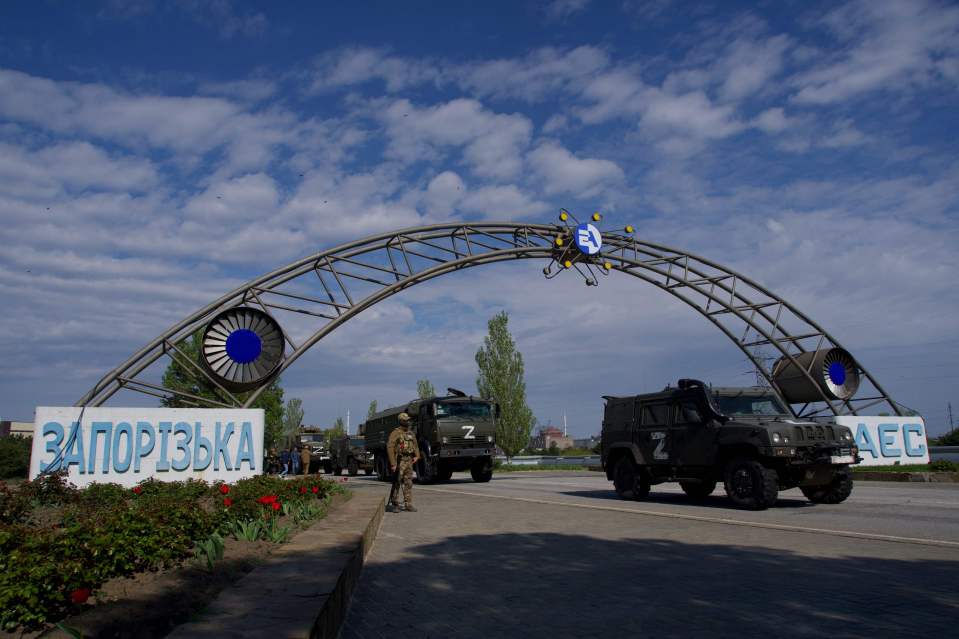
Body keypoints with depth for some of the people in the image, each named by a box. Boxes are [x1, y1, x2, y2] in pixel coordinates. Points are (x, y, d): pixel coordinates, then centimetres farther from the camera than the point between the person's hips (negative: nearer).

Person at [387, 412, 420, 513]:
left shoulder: (411, 433, 13)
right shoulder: (396, 433, -8)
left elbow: (415, 446, 23)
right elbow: (390, 448, -13)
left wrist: (417, 456, 5)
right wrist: (393, 463, -18)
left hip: (409, 460, 6)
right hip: (399, 460, -6)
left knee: (408, 483, 4)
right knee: (397, 483, -2)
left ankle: (409, 505, 7)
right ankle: (393, 504, 8)